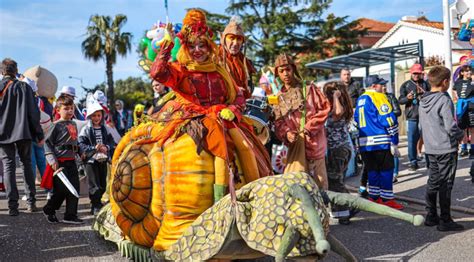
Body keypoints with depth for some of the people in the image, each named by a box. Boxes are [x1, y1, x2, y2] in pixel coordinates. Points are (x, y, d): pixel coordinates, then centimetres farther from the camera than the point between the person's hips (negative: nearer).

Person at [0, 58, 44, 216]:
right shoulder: (24, 87, -1)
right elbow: (33, 112, -2)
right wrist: (39, 134, 3)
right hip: (23, 132, 0)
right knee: (27, 164, 12)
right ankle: (31, 202, 9)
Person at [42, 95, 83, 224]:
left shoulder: (73, 124, 14)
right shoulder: (56, 125, -7)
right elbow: (47, 143, -9)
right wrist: (52, 160, -16)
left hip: (71, 161, 7)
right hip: (60, 162, -7)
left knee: (75, 188, 3)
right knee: (61, 190, -5)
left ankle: (71, 215, 10)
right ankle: (49, 210, 19)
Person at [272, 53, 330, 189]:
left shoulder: (309, 89, 4)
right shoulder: (278, 99, 15)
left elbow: (324, 109, -2)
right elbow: (279, 123, 10)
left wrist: (309, 129, -10)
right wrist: (286, 134, -12)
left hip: (313, 141, -3)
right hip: (295, 144, 3)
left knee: (318, 180, -3)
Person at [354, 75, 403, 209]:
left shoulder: (360, 100, 15)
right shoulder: (379, 98, -9)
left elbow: (355, 120, 22)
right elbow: (389, 121, -13)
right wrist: (394, 143, -10)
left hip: (364, 143, 7)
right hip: (381, 142, -7)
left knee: (372, 170, 15)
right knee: (386, 170, 1)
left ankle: (374, 198, 19)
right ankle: (387, 199, 3)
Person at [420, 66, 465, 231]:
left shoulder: (423, 101, 7)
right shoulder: (444, 100, -17)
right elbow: (450, 126, -22)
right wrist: (461, 135, -4)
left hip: (430, 149, 7)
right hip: (446, 149, -7)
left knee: (433, 182, 15)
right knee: (445, 185, -1)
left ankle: (431, 216, 22)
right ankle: (445, 220, 5)